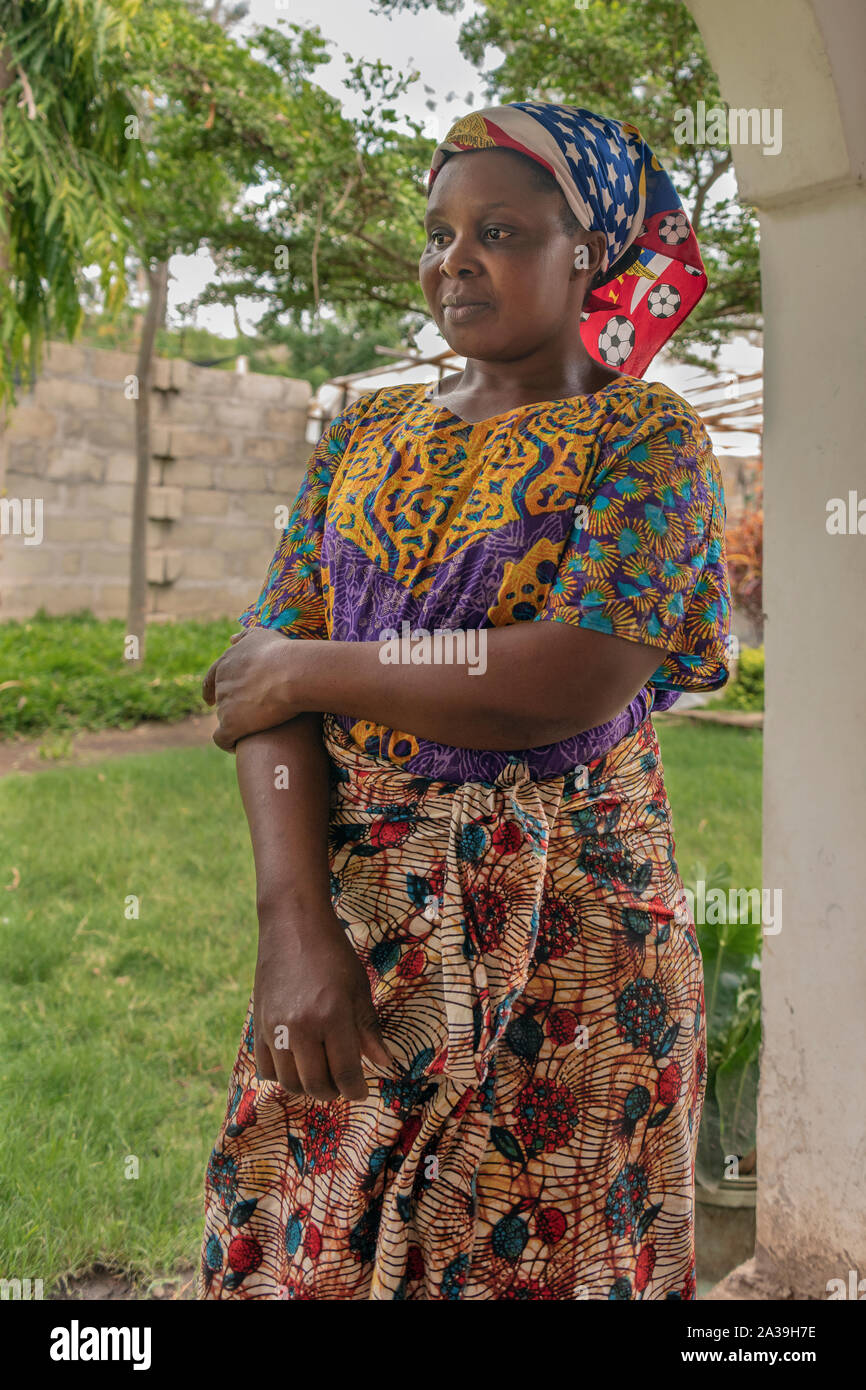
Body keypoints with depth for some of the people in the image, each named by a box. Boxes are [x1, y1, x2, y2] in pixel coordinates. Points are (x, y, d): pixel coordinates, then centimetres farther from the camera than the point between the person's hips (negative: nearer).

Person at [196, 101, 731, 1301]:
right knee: (303, 1248, 12)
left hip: (563, 926, -3)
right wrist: (295, 924, -13)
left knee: (537, 1258, 10)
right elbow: (265, 676, 0)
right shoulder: (364, 434, 9)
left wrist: (312, 668, -10)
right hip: (347, 914, 4)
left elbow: (567, 684, -20)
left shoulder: (649, 439, -4)